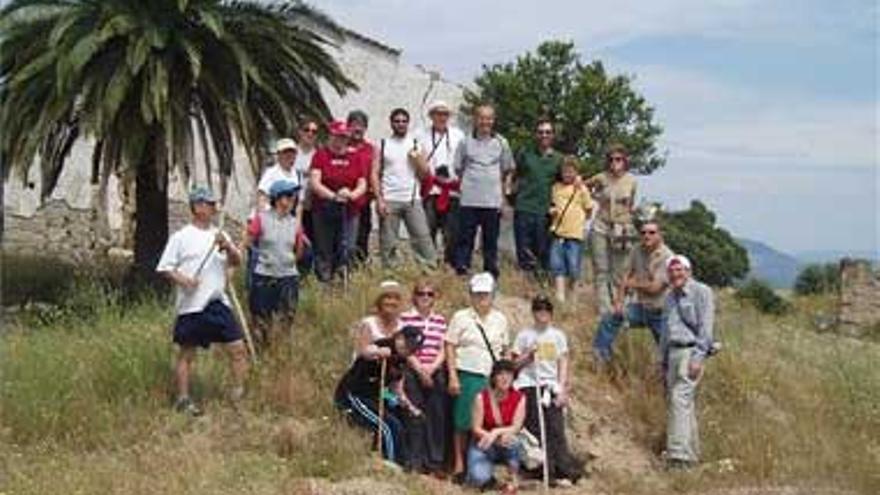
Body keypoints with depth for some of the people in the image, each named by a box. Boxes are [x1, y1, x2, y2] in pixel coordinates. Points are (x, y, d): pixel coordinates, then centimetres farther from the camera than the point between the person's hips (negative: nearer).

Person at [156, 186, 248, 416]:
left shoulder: (219, 235, 11)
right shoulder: (181, 237, -2)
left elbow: (237, 261, 4)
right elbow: (164, 268, -1)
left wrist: (228, 246, -15)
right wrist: (181, 279, -19)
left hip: (218, 303, 4)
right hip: (191, 305, -4)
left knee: (238, 347, 0)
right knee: (187, 353, 5)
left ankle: (239, 393, 10)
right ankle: (183, 399, 15)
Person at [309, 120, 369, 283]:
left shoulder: (354, 157, 11)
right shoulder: (321, 155, 2)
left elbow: (362, 184, 8)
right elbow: (314, 183, -9)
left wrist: (352, 194, -14)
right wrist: (333, 196, -22)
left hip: (349, 212, 2)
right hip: (323, 210, -2)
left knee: (347, 249, -5)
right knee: (324, 251, 1)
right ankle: (324, 281, 7)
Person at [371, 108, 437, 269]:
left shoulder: (415, 144, 12)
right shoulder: (383, 145, 7)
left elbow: (425, 173, 10)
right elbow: (375, 174, 1)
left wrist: (417, 158, -8)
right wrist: (379, 199, -9)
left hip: (413, 200, 1)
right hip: (389, 201, -1)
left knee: (422, 237, -5)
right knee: (388, 243, 0)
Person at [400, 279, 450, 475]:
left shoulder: (440, 320, 13)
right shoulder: (406, 318, 2)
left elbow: (443, 350, 9)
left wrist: (433, 367, -8)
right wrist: (420, 370, -11)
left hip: (436, 373, 3)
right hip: (413, 372, -3)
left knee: (437, 416, 2)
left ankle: (436, 461, 10)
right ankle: (416, 462, 3)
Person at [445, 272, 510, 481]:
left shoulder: (500, 319, 12)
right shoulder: (461, 317, 1)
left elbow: (505, 349, 17)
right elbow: (450, 347, 0)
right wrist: (453, 377, -8)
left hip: (493, 378, 3)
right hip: (468, 376, -3)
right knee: (463, 422, -2)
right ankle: (459, 464, 8)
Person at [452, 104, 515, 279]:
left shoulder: (501, 143, 7)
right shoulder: (466, 142, 4)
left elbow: (507, 169, 15)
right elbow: (458, 168, 11)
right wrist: (469, 181, 4)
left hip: (493, 200, 1)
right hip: (469, 199, -1)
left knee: (491, 238, 7)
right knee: (465, 236, 0)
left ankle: (491, 271, 16)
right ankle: (461, 268, 7)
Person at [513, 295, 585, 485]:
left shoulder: (558, 335, 10)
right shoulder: (524, 335, 5)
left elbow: (563, 364, 9)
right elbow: (516, 363, 7)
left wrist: (562, 390, 1)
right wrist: (528, 356, -12)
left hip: (551, 386, 1)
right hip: (529, 386, -1)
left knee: (556, 431, -6)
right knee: (536, 430, -5)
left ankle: (565, 469, -4)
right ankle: (544, 471, -1)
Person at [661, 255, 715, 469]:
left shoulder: (701, 292, -4)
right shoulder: (670, 297, 19)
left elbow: (706, 327, -10)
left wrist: (698, 357, -18)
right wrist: (664, 361, 20)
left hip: (691, 351, -8)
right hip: (673, 353, 8)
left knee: (680, 398, -18)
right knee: (679, 403, 9)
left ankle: (679, 453, -23)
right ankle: (691, 452, 16)